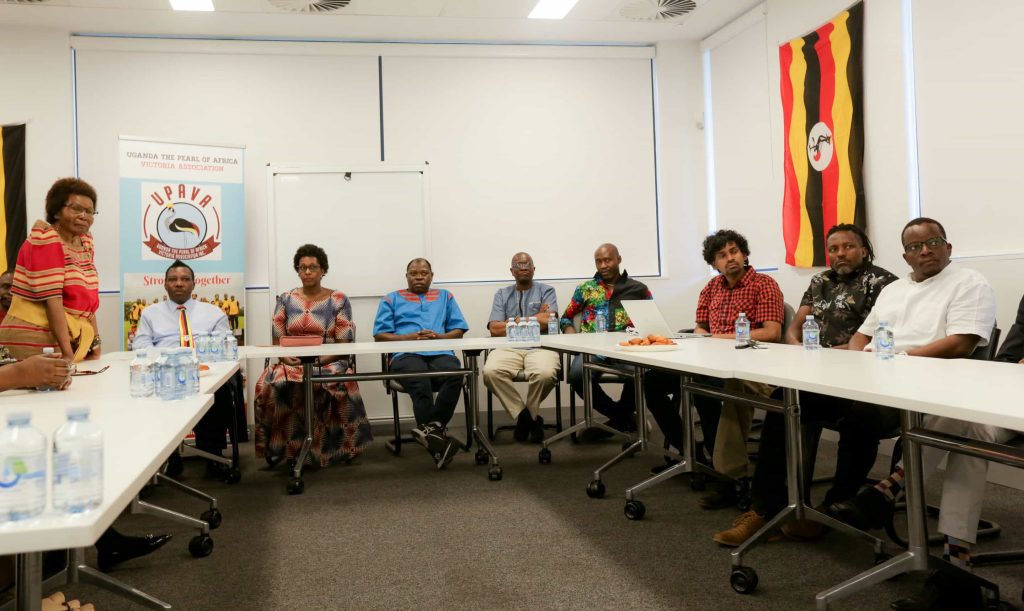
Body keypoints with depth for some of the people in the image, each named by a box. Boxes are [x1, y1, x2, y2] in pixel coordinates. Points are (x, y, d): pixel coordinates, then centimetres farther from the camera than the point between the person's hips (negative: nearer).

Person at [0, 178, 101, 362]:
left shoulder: (84, 242, 10)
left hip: (72, 340, 7)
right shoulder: (44, 241, -11)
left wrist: (95, 342, 5)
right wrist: (67, 353, -23)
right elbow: (52, 300, -19)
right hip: (35, 341, -7)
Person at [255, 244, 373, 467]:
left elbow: (344, 344, -1)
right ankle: (280, 447, -16)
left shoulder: (338, 300, 5)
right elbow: (277, 340, 10)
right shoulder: (285, 300, 13)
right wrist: (286, 357, -12)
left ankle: (333, 447, -17)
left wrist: (320, 361, -17)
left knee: (337, 383, -37)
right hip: (291, 363, 2)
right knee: (271, 383, -32)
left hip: (328, 363, -2)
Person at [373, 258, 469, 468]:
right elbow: (380, 335, 13)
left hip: (440, 352, 2)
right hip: (406, 354, -2)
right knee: (421, 383, -38)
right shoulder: (391, 299, 25)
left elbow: (458, 331, 19)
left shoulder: (445, 297, 29)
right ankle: (436, 433, -41)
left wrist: (438, 336, -2)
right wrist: (410, 337, -2)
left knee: (454, 375, -36)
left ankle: (429, 430, -32)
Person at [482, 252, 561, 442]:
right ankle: (525, 416, -11)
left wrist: (515, 321, 0)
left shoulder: (546, 291, 15)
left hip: (540, 347, -1)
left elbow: (548, 322, -3)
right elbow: (495, 329, 4)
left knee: (545, 373, -35)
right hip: (508, 348, 2)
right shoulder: (502, 294, 19)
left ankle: (527, 415, -3)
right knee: (490, 371, -31)